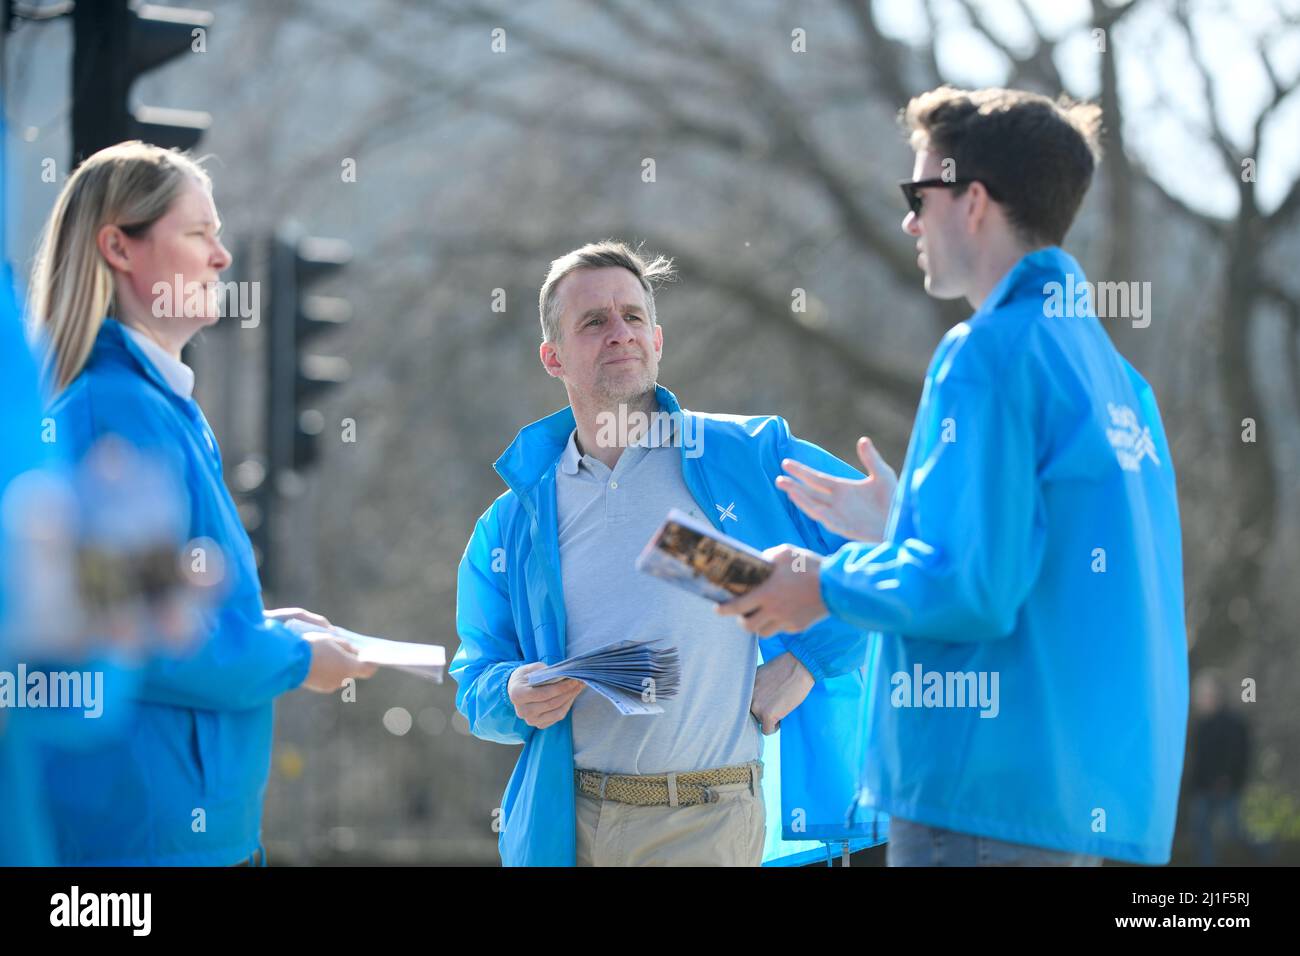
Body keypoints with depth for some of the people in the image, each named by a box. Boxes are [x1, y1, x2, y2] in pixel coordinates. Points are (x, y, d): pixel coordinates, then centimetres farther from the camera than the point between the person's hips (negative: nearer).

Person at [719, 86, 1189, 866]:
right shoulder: (1112, 371, 15)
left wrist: (827, 586, -3)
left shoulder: (991, 352, -13)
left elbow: (972, 588, -19)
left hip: (987, 795, -9)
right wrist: (895, 527, 27)